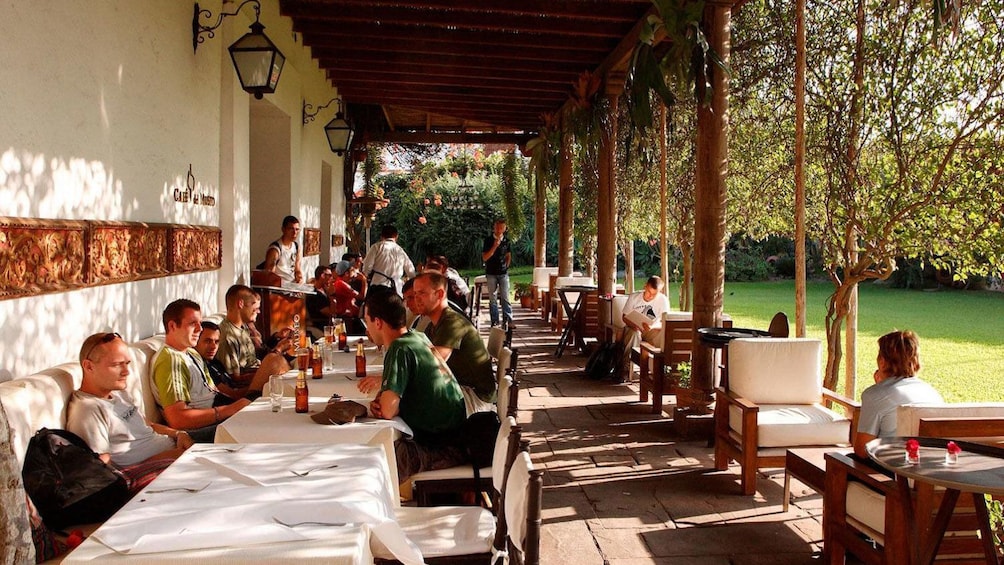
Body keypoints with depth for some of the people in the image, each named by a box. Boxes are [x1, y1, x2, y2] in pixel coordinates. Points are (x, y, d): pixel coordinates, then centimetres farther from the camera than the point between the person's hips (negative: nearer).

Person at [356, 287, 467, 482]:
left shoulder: (400, 350, -21)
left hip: (442, 450, -9)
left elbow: (388, 410, -28)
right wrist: (379, 401, -2)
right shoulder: (419, 338, 7)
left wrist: (381, 402, -4)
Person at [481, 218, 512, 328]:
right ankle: (494, 322, 7)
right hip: (491, 273, -1)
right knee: (492, 299, 3)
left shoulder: (506, 241, 5)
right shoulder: (488, 240, -3)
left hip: (503, 273, 1)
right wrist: (494, 246, -19)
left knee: (505, 298, -4)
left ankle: (507, 320, -3)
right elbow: (485, 257, -10)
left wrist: (506, 266, 10)